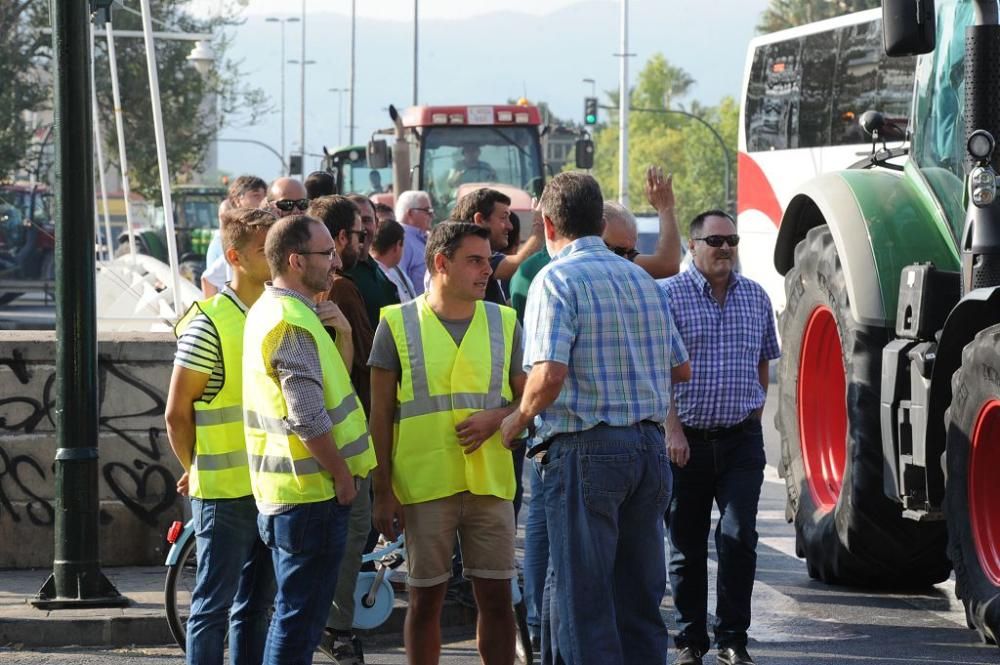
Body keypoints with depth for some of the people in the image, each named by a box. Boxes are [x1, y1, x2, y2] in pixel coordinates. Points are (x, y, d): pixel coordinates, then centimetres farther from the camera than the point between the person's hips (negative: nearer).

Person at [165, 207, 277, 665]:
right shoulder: (209, 323, -13)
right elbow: (177, 412, -9)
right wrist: (196, 471, -1)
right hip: (224, 492, -7)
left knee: (255, 605, 13)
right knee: (213, 607, -1)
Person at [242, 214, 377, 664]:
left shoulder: (271, 310, 13)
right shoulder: (292, 323, -20)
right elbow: (308, 419, -24)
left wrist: (341, 334, 5)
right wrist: (343, 476, -13)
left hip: (284, 490, 10)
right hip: (312, 492, -10)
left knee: (293, 612, 18)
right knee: (301, 615, -5)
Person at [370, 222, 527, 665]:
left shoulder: (503, 323, 9)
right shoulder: (398, 324, 1)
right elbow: (380, 413, 2)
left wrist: (496, 417, -10)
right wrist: (383, 491, -2)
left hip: (490, 481, 2)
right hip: (425, 484, -2)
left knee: (496, 596, 3)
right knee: (426, 598, 4)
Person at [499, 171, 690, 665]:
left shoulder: (557, 280, -8)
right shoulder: (642, 280, 13)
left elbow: (549, 374, -20)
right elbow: (680, 366, 20)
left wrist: (517, 420, -3)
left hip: (586, 449, -7)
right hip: (649, 447, 7)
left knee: (583, 603, -3)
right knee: (641, 600, 12)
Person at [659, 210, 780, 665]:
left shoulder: (755, 297, 10)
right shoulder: (669, 295, -3)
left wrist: (756, 414, 11)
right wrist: (672, 429, -13)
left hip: (741, 440, 2)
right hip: (687, 439, -2)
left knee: (738, 536, -8)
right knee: (687, 544, 6)